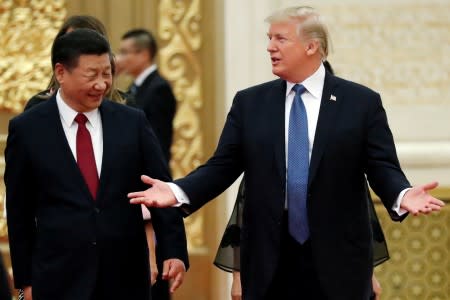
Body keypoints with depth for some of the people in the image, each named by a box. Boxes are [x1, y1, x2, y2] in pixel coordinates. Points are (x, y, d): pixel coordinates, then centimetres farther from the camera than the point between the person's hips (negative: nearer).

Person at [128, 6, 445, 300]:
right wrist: (178, 192, -11)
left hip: (337, 259, -2)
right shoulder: (249, 103, 9)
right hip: (269, 259, 2)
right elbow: (223, 166, 6)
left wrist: (403, 195, -23)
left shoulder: (362, 102, 2)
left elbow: (382, 168, -2)